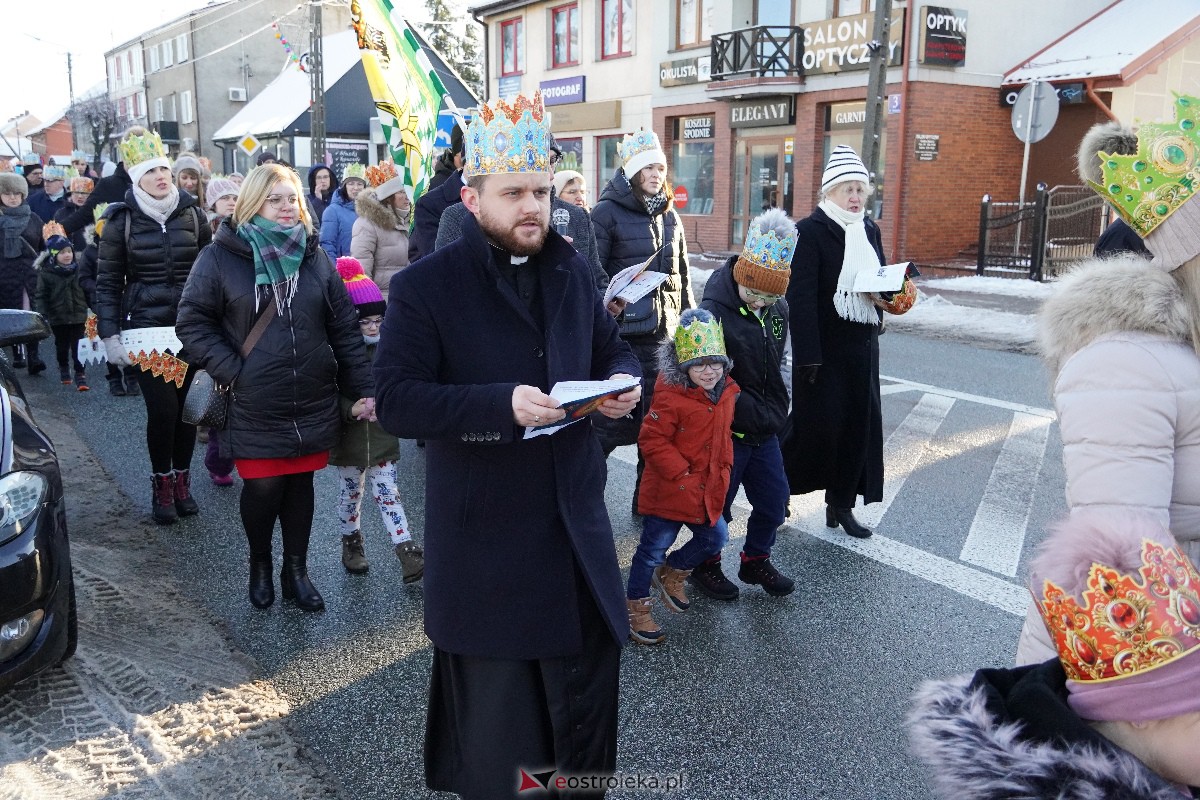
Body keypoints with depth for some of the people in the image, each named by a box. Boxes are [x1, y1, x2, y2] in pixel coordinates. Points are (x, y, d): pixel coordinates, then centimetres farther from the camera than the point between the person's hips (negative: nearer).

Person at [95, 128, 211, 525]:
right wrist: (110, 335, -3)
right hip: (145, 330, -2)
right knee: (162, 408, -7)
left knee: (187, 406, 6)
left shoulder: (192, 214, 5)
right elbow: (107, 283, 3)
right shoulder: (121, 221, 0)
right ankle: (161, 485, 14)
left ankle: (182, 481, 24)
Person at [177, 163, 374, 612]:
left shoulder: (314, 256, 7)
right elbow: (192, 322, -2)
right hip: (255, 407, -2)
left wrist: (362, 388, 3)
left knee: (300, 484, 9)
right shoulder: (221, 257, -2)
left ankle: (296, 571, 27)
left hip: (312, 403, 3)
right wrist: (233, 370, -12)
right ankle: (260, 564, 28)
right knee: (263, 487, 0)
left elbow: (345, 327, 7)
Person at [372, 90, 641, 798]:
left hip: (577, 526, 5)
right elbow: (396, 401, -16)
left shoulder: (574, 272, 7)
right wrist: (502, 402, -29)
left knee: (588, 686, 19)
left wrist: (623, 382, -7)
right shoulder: (425, 287, -10)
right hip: (483, 541, -4)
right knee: (495, 707, 13)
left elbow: (613, 349, 18)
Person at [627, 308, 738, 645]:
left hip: (709, 490, 7)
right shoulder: (671, 397, -23)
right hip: (668, 491, -7)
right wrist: (681, 474, -22)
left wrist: (723, 469, 9)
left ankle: (673, 573, 43)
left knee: (714, 537, 19)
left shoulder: (727, 392, 1)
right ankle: (636, 605, 23)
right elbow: (651, 440, -23)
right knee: (654, 549, 5)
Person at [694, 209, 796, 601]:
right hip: (725, 432, -7)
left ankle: (756, 560, 37)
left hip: (765, 433, 7)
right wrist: (758, 414, -18)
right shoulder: (714, 313, -21)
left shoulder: (778, 310, 2)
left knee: (774, 499, 15)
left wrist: (777, 414, 12)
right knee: (716, 503, 9)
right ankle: (704, 566, 32)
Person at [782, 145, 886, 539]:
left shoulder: (869, 229, 10)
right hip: (823, 347, -6)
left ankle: (841, 503, 19)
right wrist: (807, 356, -20)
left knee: (858, 424, 7)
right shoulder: (811, 230, -11)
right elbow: (801, 296, -16)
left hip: (862, 346, 6)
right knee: (816, 422, -1)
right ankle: (778, 488, 21)